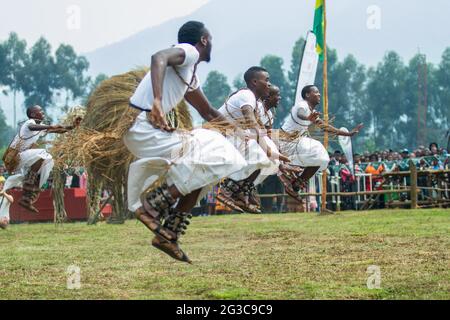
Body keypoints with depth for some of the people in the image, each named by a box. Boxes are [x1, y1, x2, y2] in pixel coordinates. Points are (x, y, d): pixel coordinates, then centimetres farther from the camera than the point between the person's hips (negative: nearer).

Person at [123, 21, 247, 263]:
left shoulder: (191, 76, 25)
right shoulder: (188, 51, -5)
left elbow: (208, 113, 38)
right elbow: (159, 58, -27)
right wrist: (157, 100, -42)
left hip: (152, 129, 10)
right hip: (143, 127, -10)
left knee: (198, 176, 12)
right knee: (209, 155, -15)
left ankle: (169, 236, 11)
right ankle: (153, 203, -14)